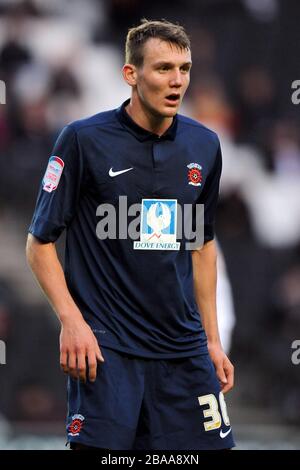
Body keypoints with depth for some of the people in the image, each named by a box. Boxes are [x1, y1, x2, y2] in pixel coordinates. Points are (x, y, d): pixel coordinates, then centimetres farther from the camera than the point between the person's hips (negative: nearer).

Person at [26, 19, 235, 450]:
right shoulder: (84, 139, -6)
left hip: (184, 349, 5)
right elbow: (40, 242, -3)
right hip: (105, 348, -5)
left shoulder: (204, 146, 8)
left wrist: (212, 339, 16)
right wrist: (71, 321, -15)